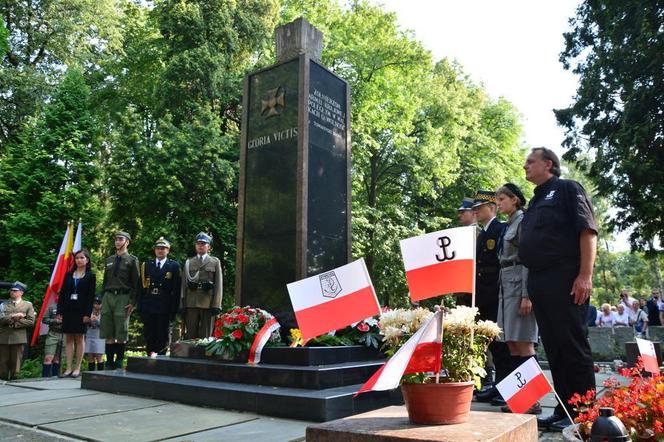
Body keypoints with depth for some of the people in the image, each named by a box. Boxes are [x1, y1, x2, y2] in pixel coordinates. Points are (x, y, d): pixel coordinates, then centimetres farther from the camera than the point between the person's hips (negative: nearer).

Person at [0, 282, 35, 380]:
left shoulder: (28, 305, 9)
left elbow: (31, 321, -1)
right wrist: (13, 316, -14)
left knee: (15, 363, 1)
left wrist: (15, 323, -9)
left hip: (19, 338, -1)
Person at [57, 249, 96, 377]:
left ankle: (77, 368, 6)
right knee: (68, 338, 4)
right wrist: (59, 311, 2)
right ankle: (69, 368, 7)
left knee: (80, 338, 1)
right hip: (68, 310, 4)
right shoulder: (68, 275, 13)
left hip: (81, 311, -4)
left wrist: (87, 313, -12)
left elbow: (91, 296, -4)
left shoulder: (90, 276, 2)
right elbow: (62, 293, 10)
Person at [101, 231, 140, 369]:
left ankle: (119, 363, 7)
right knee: (108, 334, 5)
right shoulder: (109, 260, 17)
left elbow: (136, 283, -3)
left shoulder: (132, 260, 1)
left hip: (123, 297, -4)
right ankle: (109, 362, 12)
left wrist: (132, 302, -11)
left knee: (121, 334, -1)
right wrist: (102, 300, 12)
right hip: (108, 297, 5)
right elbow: (105, 281, 19)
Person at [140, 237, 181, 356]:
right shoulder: (146, 265, 12)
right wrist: (140, 306, 1)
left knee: (162, 337, 1)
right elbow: (141, 287, 8)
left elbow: (177, 289, -2)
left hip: (164, 308, -2)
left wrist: (174, 310, -7)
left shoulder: (174, 266, 3)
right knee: (149, 337, 5)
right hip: (148, 307, 2)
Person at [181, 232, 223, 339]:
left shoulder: (215, 262, 9)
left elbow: (218, 285, 2)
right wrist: (182, 304, 2)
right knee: (190, 335, 4)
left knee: (206, 336, 2)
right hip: (191, 303, 2)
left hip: (208, 303, -1)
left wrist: (216, 305, -6)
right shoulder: (189, 262, 14)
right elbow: (184, 284, 10)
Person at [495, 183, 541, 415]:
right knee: (512, 344, 7)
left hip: (519, 283, -9)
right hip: (506, 284, 9)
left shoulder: (523, 221, -6)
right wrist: (504, 290, 16)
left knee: (523, 343, -9)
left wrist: (526, 295, -20)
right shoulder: (509, 225, 19)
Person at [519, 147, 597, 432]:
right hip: (538, 282, 8)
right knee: (554, 349, 9)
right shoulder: (535, 202, 24)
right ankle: (563, 411, 15)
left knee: (573, 347, -5)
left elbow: (588, 231, -9)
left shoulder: (567, 189, 2)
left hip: (565, 280, -8)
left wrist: (585, 275, -18)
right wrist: (531, 288, 16)